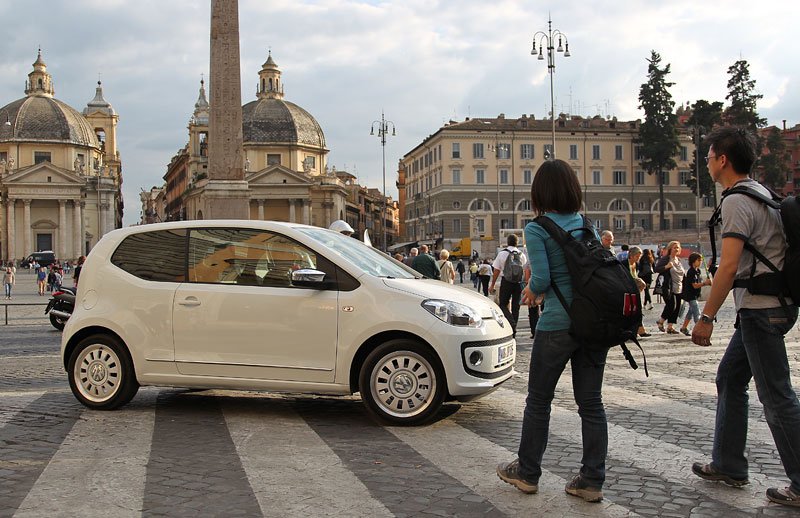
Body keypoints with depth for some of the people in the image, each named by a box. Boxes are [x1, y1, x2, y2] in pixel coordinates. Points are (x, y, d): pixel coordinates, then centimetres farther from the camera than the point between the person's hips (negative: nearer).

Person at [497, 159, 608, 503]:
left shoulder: (536, 229, -7)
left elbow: (542, 278, -16)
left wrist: (532, 290, 7)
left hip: (558, 324, -5)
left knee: (538, 400, 10)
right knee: (591, 402, 10)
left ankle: (527, 473, 22)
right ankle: (592, 481, 14)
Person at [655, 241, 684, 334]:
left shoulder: (678, 260, 18)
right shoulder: (665, 259, -5)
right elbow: (656, 269, -14)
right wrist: (666, 266, -26)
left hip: (678, 288, 8)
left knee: (677, 307, 3)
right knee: (671, 305, -15)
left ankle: (670, 326, 8)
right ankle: (660, 321, 7)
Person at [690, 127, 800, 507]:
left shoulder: (737, 202, -15)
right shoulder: (761, 194, 16)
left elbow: (729, 267, -22)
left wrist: (706, 317, -17)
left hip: (762, 309, -10)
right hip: (766, 306, 10)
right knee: (729, 379, 16)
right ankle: (728, 466, 24)